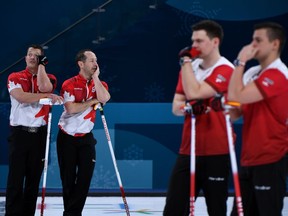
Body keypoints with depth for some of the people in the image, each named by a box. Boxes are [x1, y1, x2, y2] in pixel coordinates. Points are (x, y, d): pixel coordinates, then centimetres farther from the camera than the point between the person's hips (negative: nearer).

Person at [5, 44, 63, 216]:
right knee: (16, 176, -6)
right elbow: (21, 97, -13)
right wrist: (47, 96, -15)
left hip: (39, 134, 2)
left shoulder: (49, 78, 11)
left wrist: (41, 65, -1)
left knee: (34, 177, 6)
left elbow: (44, 87, -13)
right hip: (19, 132, -2)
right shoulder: (15, 77, 5)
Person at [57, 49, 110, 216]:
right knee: (68, 178, 5)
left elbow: (104, 99, -17)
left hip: (86, 138, 3)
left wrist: (95, 77, -13)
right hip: (67, 137, -3)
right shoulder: (70, 84, -8)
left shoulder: (100, 84, 5)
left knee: (85, 177, -4)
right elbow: (71, 108, -20)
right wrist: (92, 102, -14)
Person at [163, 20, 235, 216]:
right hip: (188, 150, 6)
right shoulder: (191, 67, 11)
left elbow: (193, 93, -22)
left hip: (216, 153, -6)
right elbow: (176, 106, 9)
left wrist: (186, 62, -11)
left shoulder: (225, 70, -13)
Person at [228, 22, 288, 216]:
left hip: (270, 161, -9)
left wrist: (241, 61, -16)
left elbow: (235, 97, -25)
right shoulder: (252, 73, 11)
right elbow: (238, 110, 18)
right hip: (250, 158, 9)